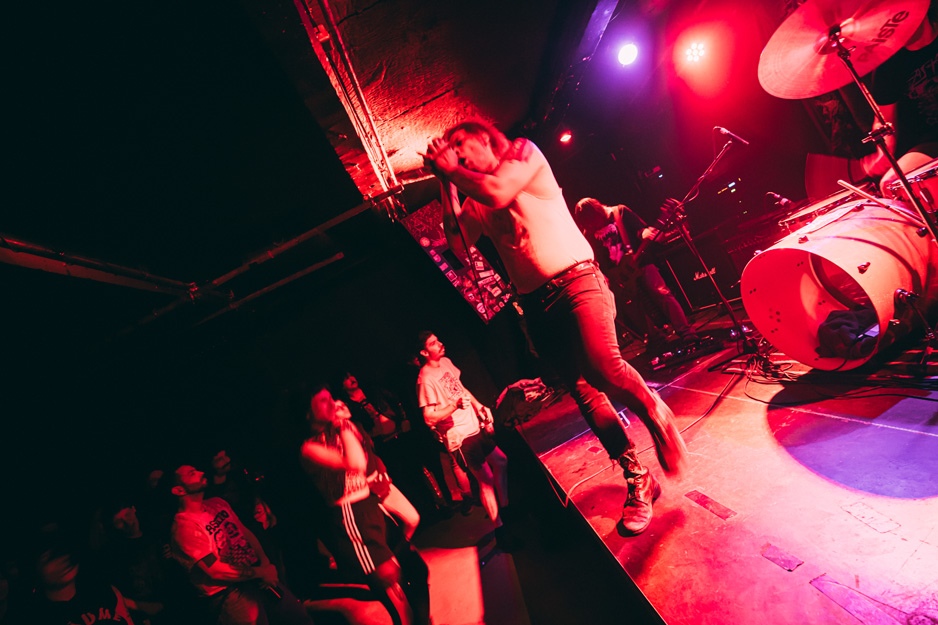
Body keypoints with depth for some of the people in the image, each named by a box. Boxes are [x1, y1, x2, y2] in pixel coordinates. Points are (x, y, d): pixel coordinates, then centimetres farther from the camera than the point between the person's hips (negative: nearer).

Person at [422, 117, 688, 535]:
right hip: (536, 303, 5)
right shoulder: (474, 201, 20)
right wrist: (446, 184, 7)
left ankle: (654, 411, 4)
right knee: (584, 392, 3)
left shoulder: (524, 151, 7)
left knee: (603, 368, -28)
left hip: (575, 280, -5)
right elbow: (459, 246, 5)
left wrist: (450, 169, 1)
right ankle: (638, 481, 17)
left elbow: (498, 191, -13)